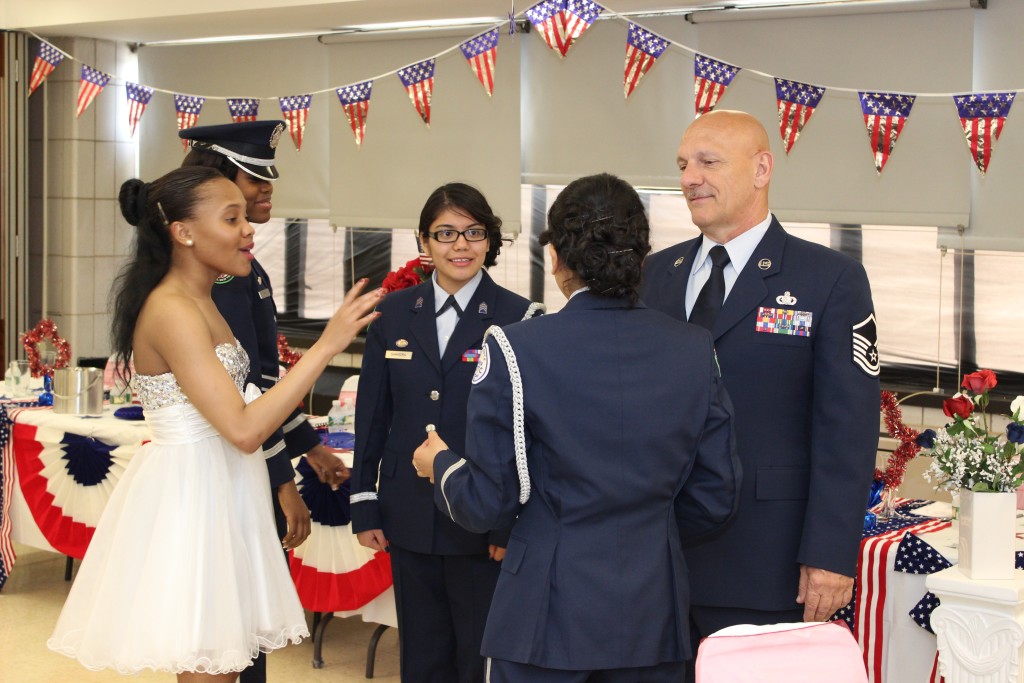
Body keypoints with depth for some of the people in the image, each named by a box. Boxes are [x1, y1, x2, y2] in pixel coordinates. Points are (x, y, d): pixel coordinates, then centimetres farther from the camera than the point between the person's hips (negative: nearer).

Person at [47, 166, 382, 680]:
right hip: (189, 496, -10)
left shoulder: (198, 304, 12)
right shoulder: (172, 311, -19)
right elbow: (243, 429, -26)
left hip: (216, 492, 10)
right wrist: (326, 345, -24)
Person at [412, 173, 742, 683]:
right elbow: (714, 498, 4)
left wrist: (440, 464, 13)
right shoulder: (695, 351, -2)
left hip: (550, 618, -3)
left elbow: (487, 506, -8)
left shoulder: (515, 351, -12)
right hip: (654, 615, 3)